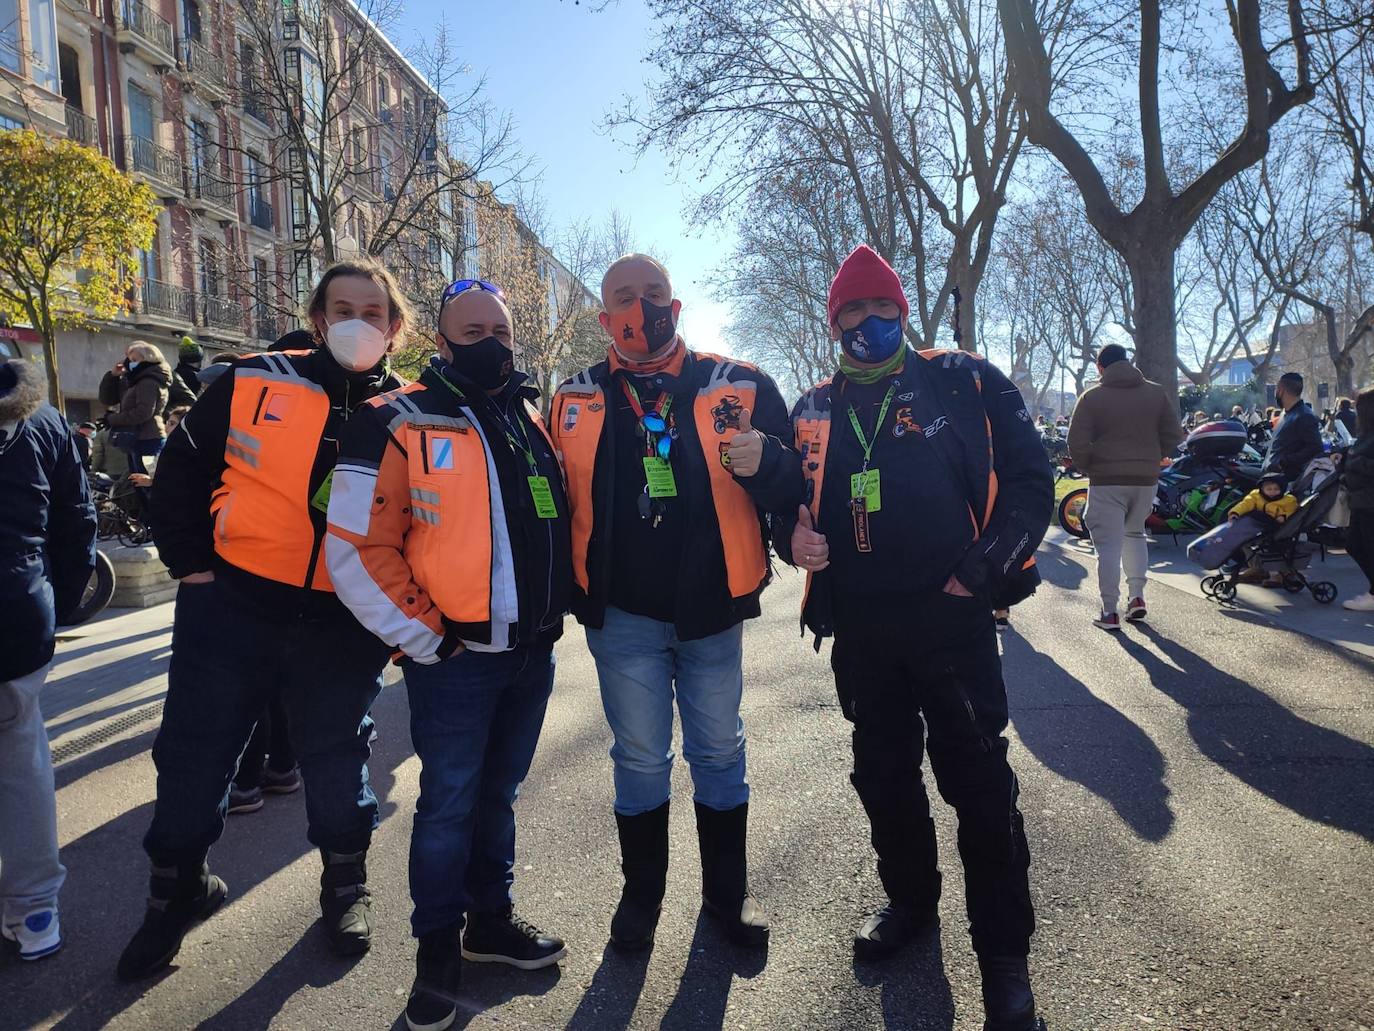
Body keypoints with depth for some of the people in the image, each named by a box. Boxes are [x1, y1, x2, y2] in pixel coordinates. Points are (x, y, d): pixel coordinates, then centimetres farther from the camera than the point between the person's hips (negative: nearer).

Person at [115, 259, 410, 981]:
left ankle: (345, 885, 35)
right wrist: (191, 564, 0)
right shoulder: (254, 382, -2)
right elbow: (181, 473, 5)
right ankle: (178, 888, 34)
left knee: (337, 759, 13)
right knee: (194, 754, 10)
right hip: (233, 607, 0)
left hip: (346, 624, 0)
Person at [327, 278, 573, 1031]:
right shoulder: (399, 425, -10)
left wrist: (554, 610, 12)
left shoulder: (533, 419, 9)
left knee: (498, 793, 19)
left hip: (533, 653, 5)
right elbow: (357, 549, -12)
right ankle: (437, 948, 26)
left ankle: (490, 919, 37)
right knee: (449, 805, 6)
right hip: (455, 658, -5)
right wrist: (424, 639, -11)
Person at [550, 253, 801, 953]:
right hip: (622, 615, 0)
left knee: (719, 753, 14)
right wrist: (566, 591, 3)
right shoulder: (575, 401, 3)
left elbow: (791, 488, -2)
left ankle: (727, 891, 34)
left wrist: (763, 461, -24)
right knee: (639, 760, 12)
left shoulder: (739, 387, -1)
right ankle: (641, 892, 33)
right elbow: (553, 501, 12)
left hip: (712, 609, 0)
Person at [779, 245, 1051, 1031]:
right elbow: (792, 499, 18)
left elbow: (1028, 479, -2)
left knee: (979, 778, 0)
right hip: (859, 627, 4)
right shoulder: (816, 411, 11)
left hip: (950, 615, -4)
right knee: (884, 773, 16)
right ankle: (911, 904, 38)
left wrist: (987, 566, -12)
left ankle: (1005, 952, 17)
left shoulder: (966, 383, 0)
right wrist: (794, 537, -4)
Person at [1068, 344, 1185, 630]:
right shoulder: (1157, 393, 5)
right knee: (1134, 533, 23)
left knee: (1109, 543, 0)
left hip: (1107, 480, -4)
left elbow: (1077, 443, -10)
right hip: (1146, 478, 4)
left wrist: (1088, 468, 6)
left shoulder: (1092, 397, -5)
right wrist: (1149, 459, 17)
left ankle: (1109, 611, 0)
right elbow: (1174, 436, 5)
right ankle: (1137, 596, 16)